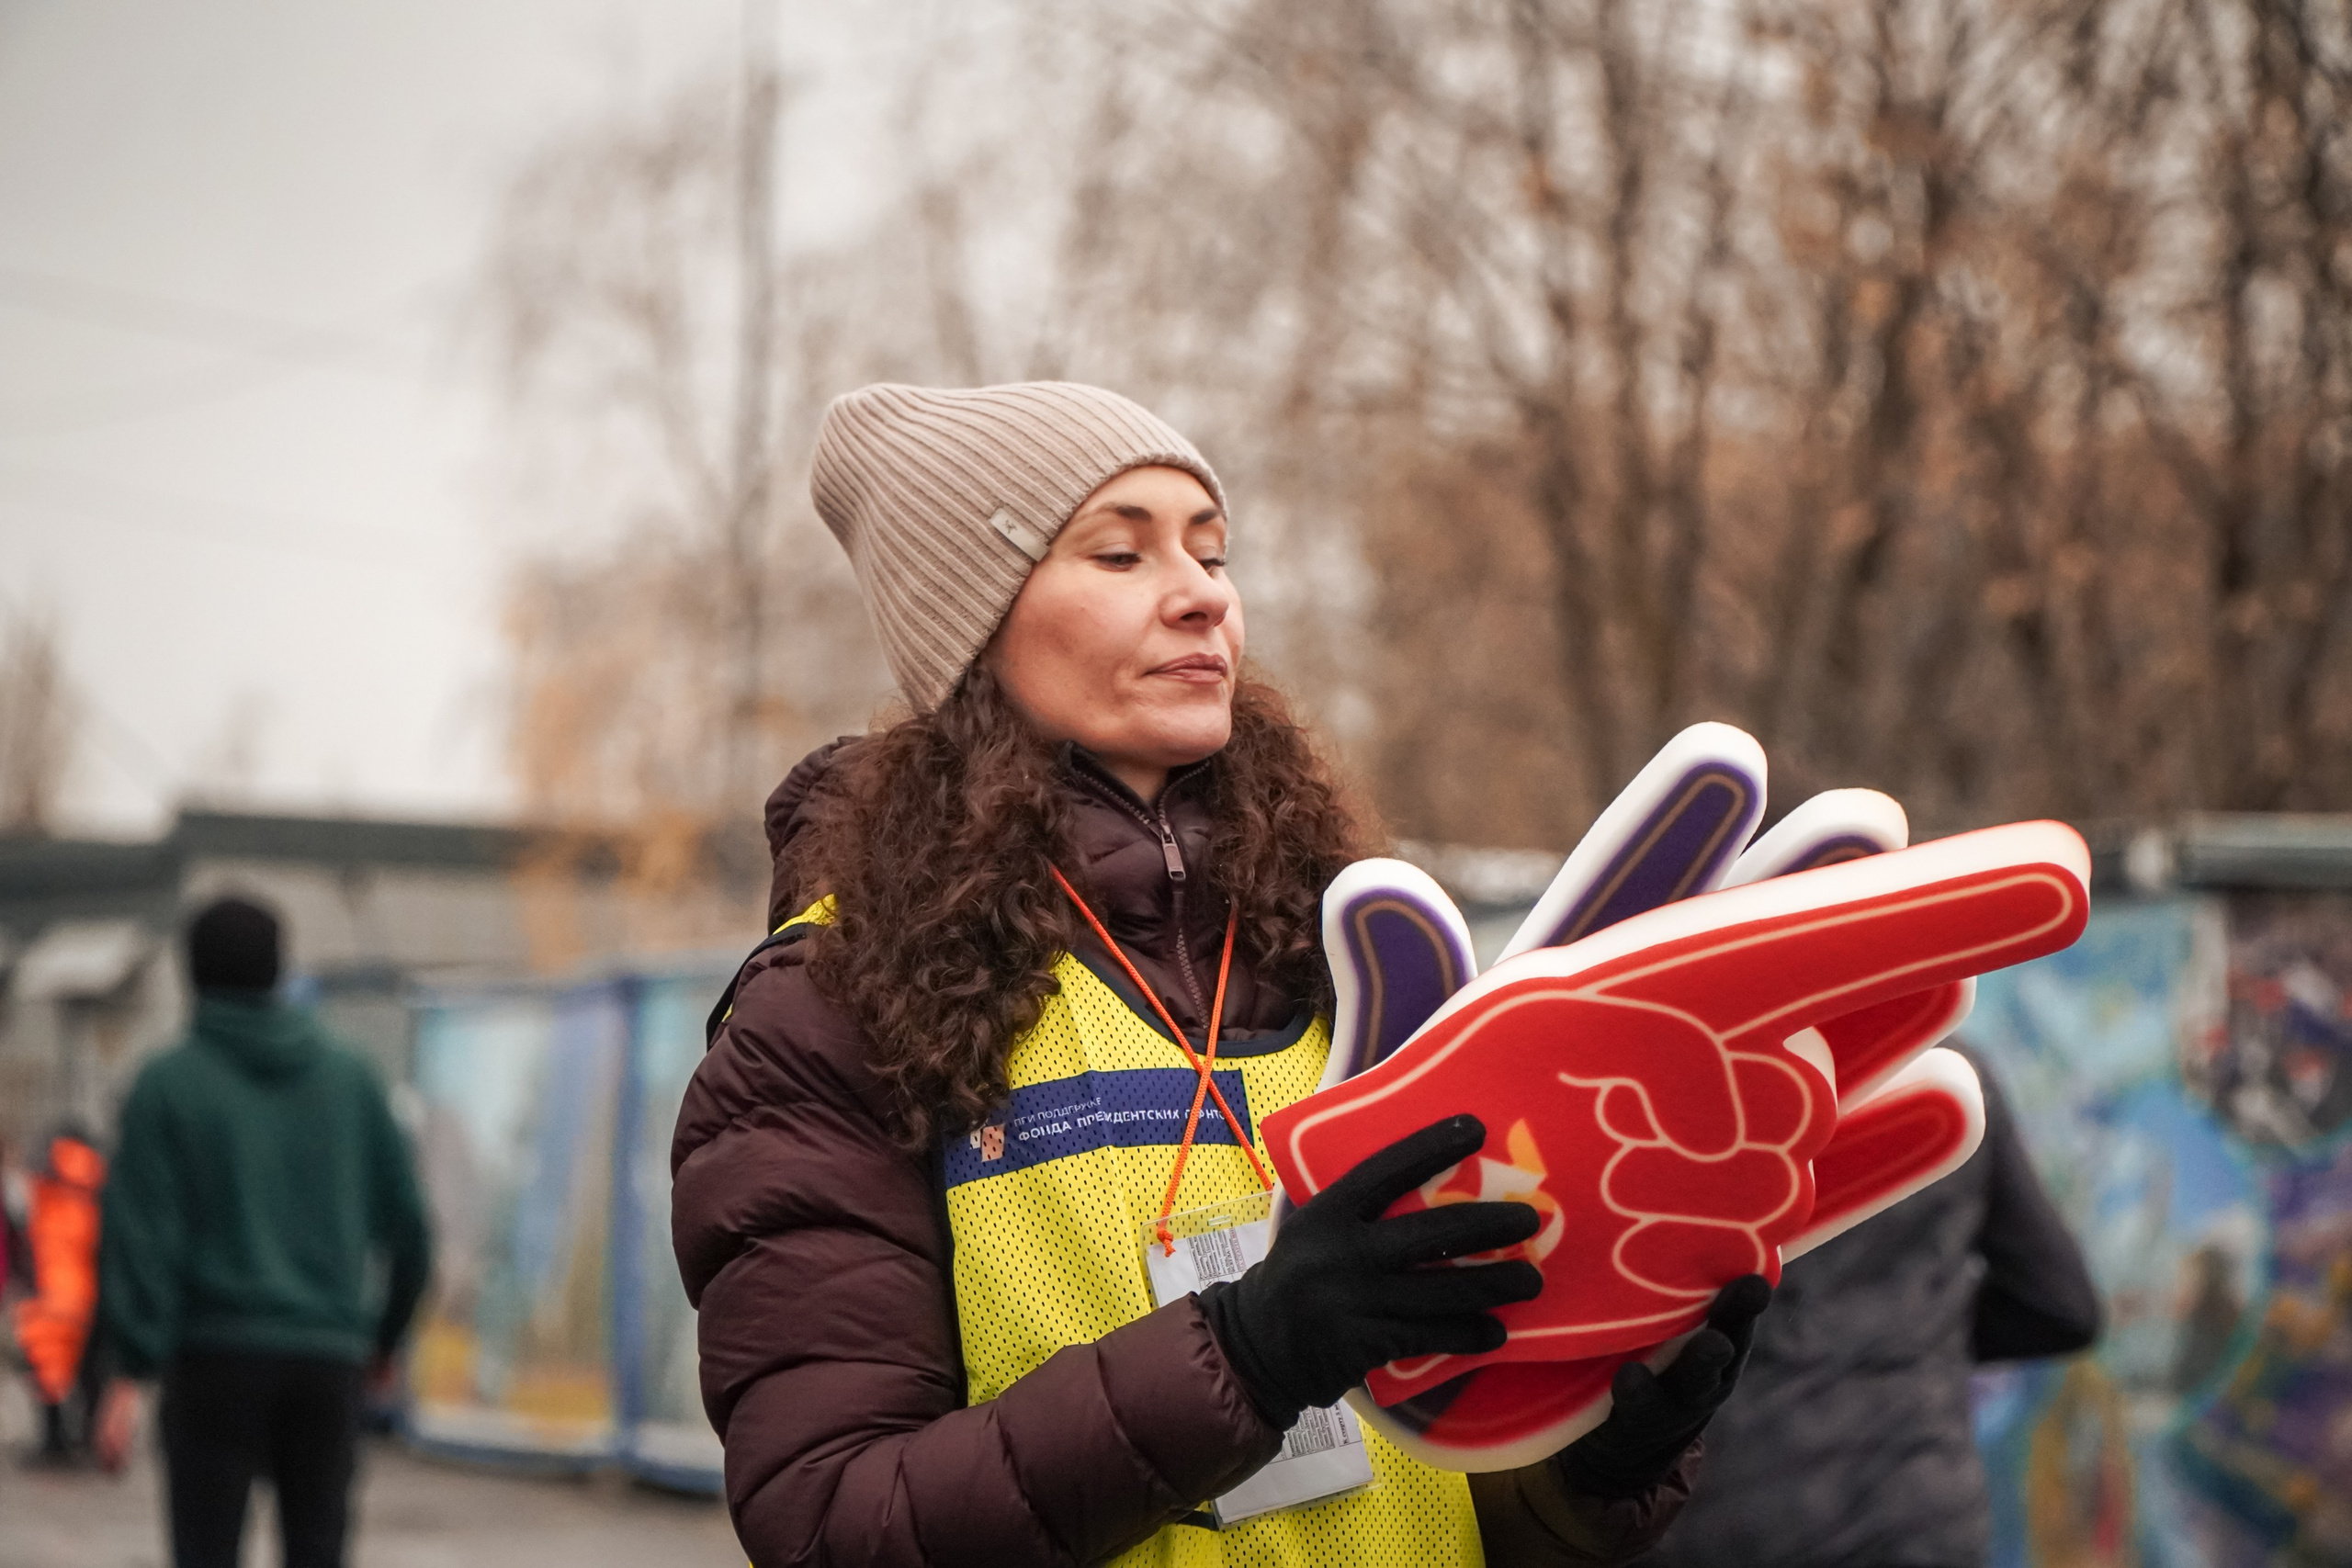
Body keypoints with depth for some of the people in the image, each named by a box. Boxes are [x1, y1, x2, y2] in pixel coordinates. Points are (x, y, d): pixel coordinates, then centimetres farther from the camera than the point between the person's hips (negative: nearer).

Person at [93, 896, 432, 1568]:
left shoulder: (168, 1084, -2)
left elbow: (142, 1232, -11)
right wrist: (387, 1337, 21)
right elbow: (406, 1224, 8)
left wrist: (130, 1373, -12)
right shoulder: (348, 1078, 7)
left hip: (217, 1360, -3)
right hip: (327, 1360, 3)